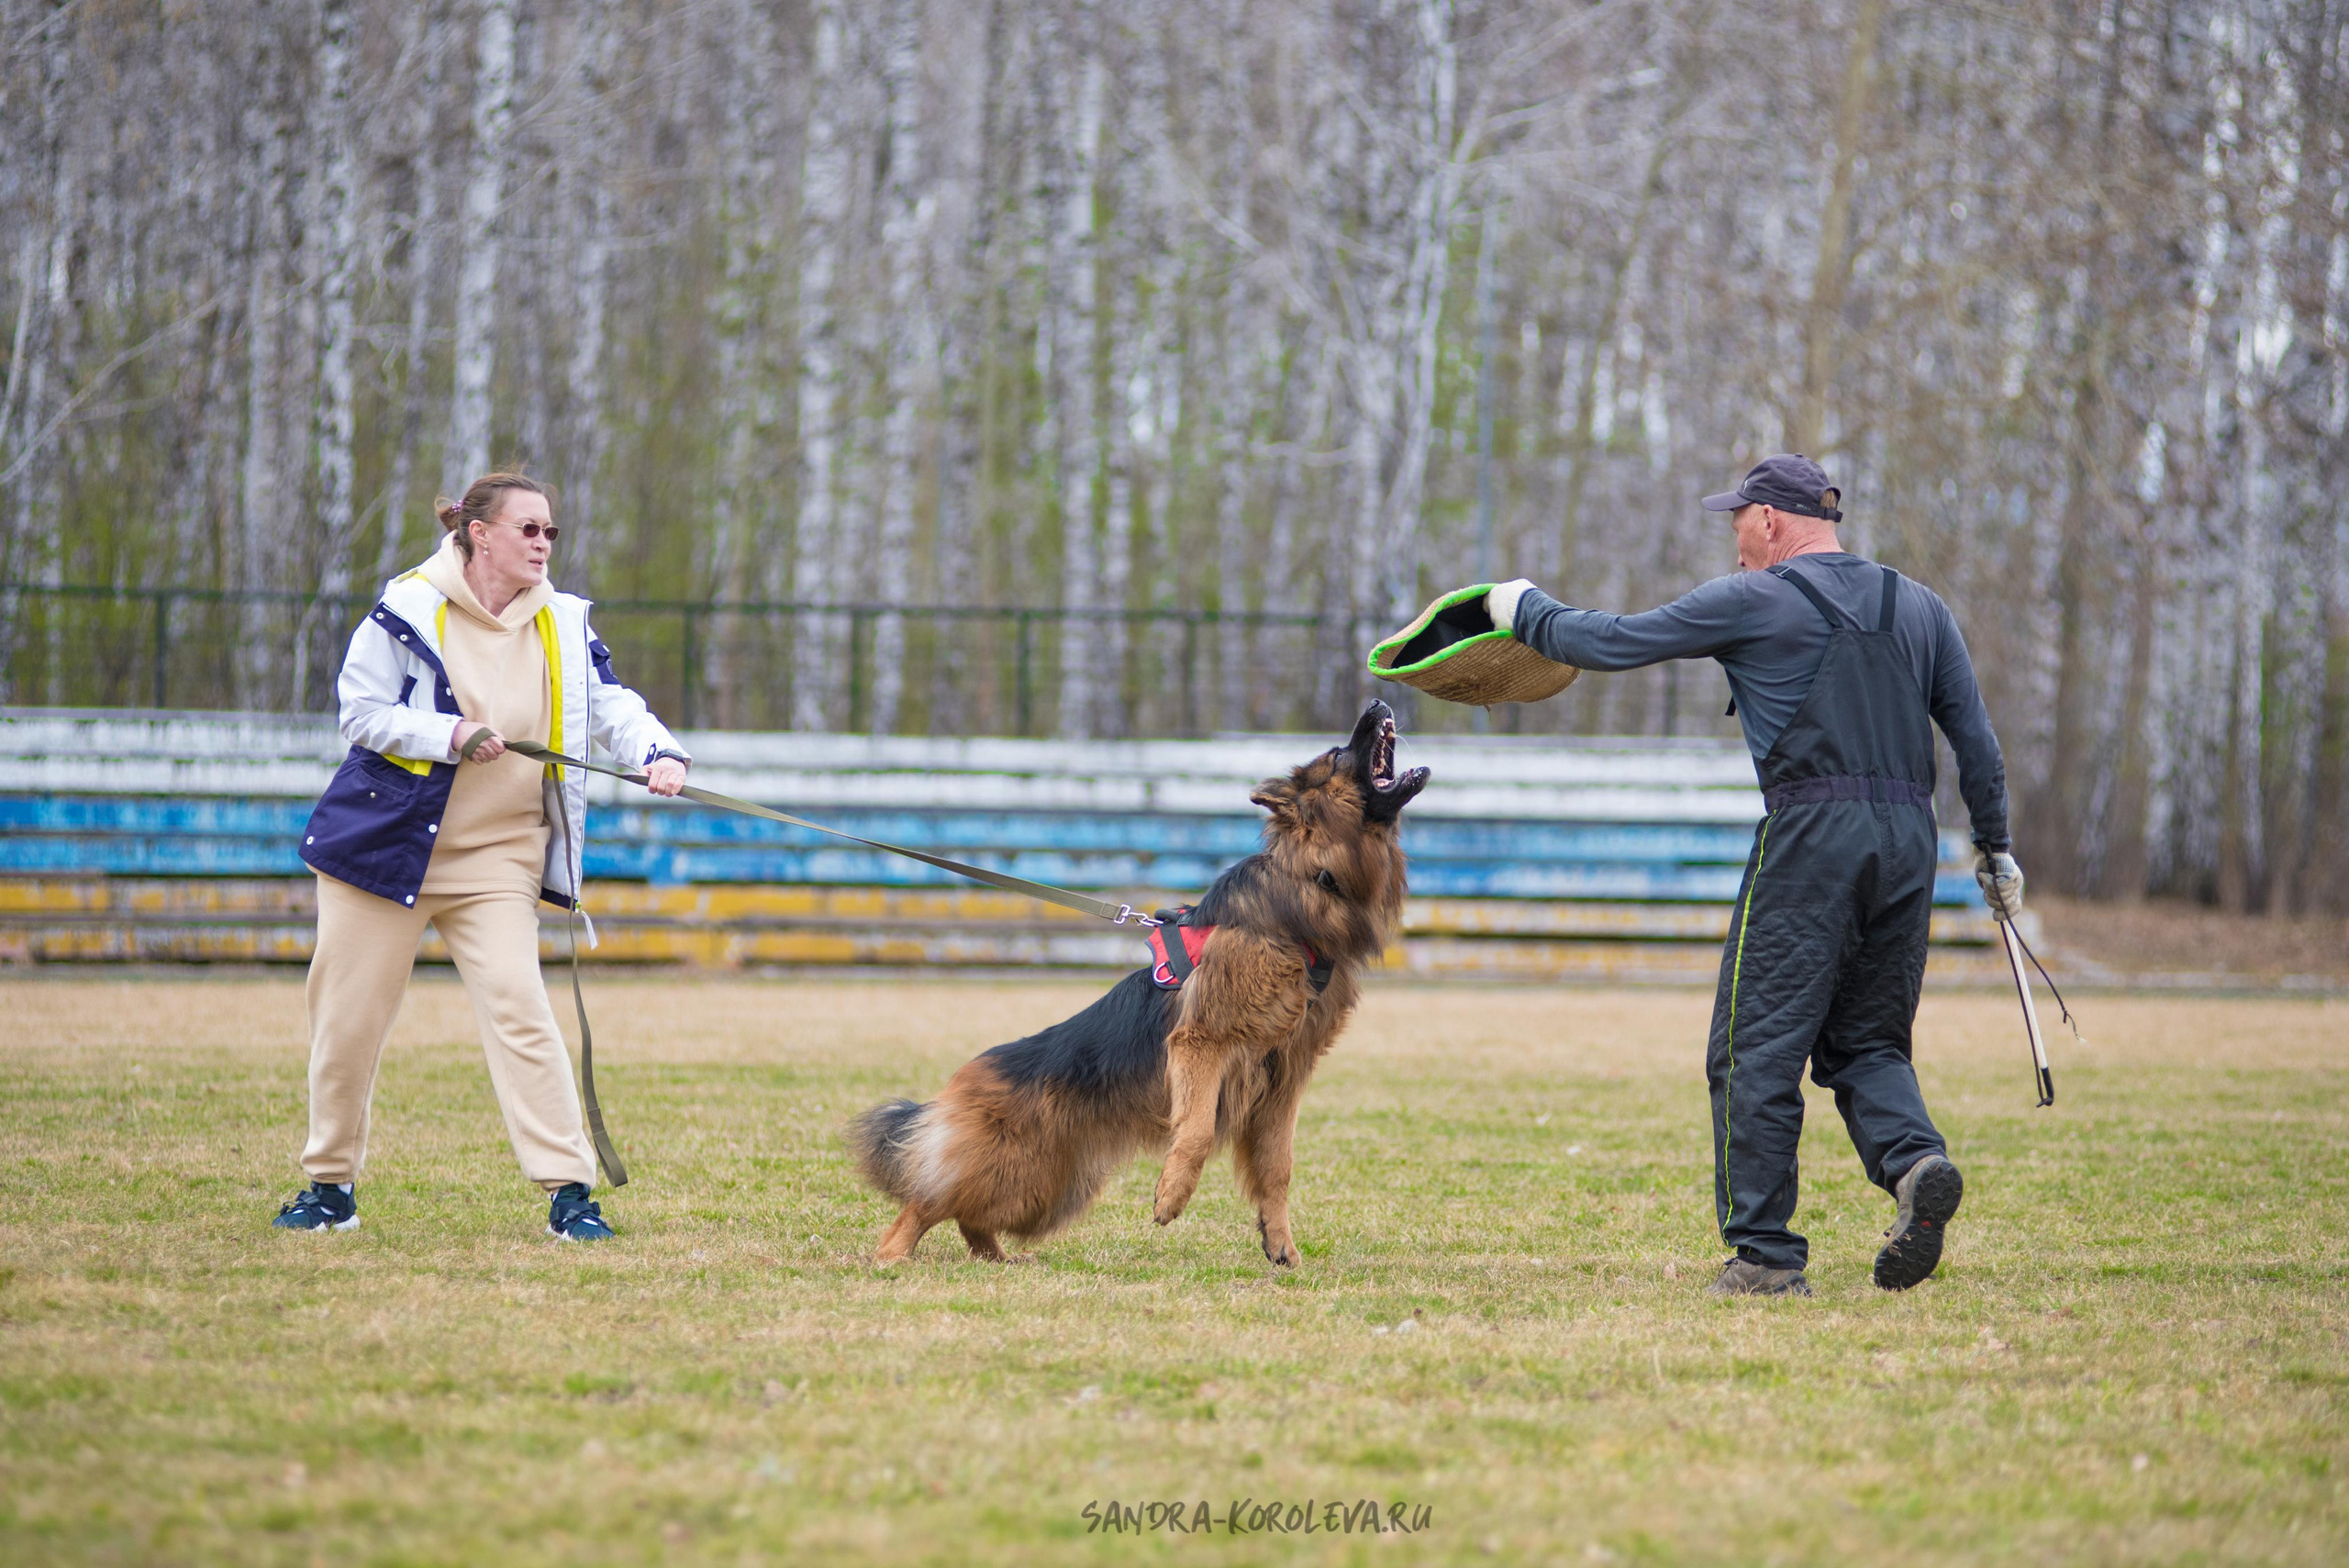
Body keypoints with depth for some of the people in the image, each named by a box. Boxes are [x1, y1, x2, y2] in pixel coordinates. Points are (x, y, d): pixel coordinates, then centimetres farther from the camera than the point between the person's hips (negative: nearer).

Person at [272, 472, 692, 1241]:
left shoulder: (563, 624, 2)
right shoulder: (409, 609, -9)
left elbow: (612, 703, -4)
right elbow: (361, 711, -8)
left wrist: (658, 750, -24)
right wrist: (451, 735, -20)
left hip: (499, 855, 1)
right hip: (386, 841, -1)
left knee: (516, 1003, -14)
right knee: (349, 1015, 4)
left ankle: (569, 1188, -12)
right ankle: (330, 1185, 21)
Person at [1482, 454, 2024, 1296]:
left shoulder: (1753, 602, 1)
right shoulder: (1921, 609, 16)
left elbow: (1615, 642, 4)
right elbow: (1978, 742, 16)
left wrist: (1525, 610, 21)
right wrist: (1994, 848, 26)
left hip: (1811, 832, -6)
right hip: (1908, 838, 6)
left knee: (1758, 1046, 0)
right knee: (1865, 1040, 15)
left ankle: (1765, 1253, -2)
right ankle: (1916, 1160, -14)